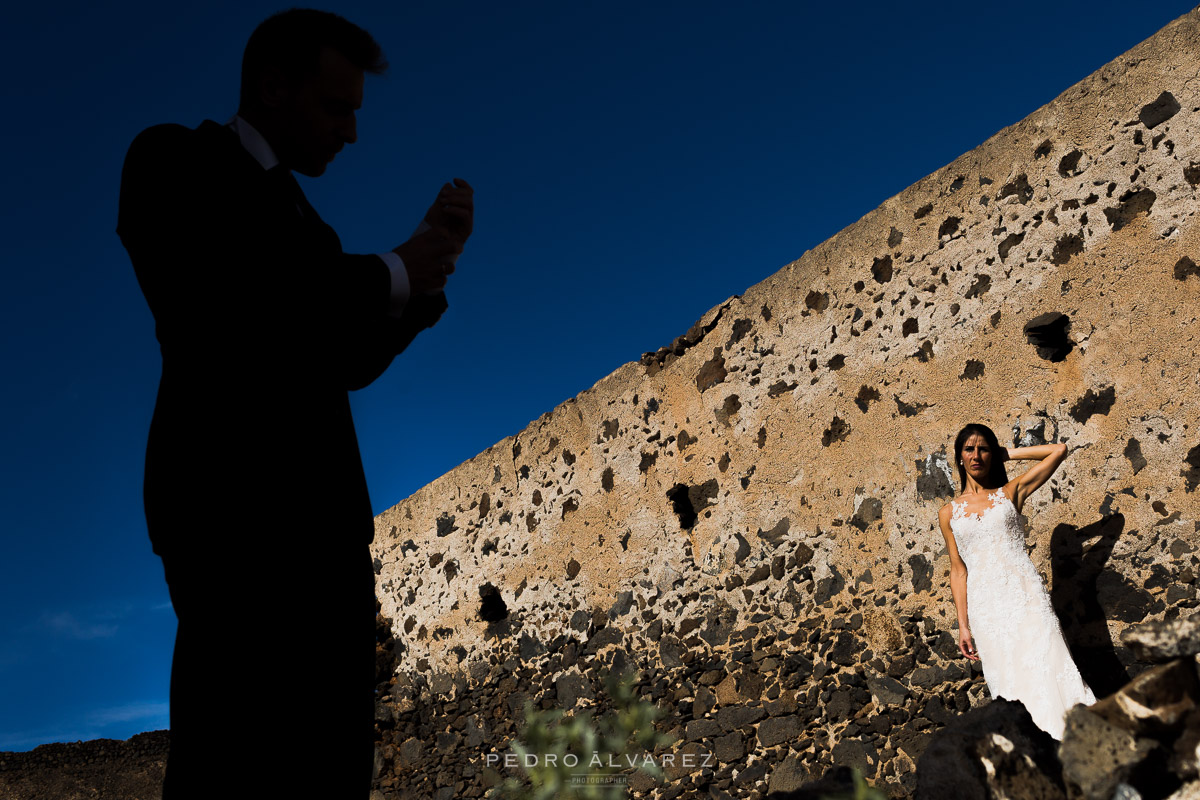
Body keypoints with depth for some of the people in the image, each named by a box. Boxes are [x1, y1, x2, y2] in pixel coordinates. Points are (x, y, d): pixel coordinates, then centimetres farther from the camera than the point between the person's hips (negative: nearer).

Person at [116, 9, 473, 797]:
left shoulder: (291, 205, 23)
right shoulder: (176, 160, 0)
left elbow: (350, 363, 19)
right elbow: (213, 306, -19)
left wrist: (431, 259, 5)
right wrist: (393, 272, -9)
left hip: (318, 516, 8)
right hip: (235, 506, -8)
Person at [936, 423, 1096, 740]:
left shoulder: (1011, 492, 9)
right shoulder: (949, 512, 12)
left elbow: (1059, 450, 9)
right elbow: (958, 570, 12)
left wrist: (1009, 453, 14)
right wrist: (963, 625, 7)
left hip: (1024, 593, -1)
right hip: (985, 604, 1)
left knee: (1045, 666, -8)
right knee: (1009, 680, 1)